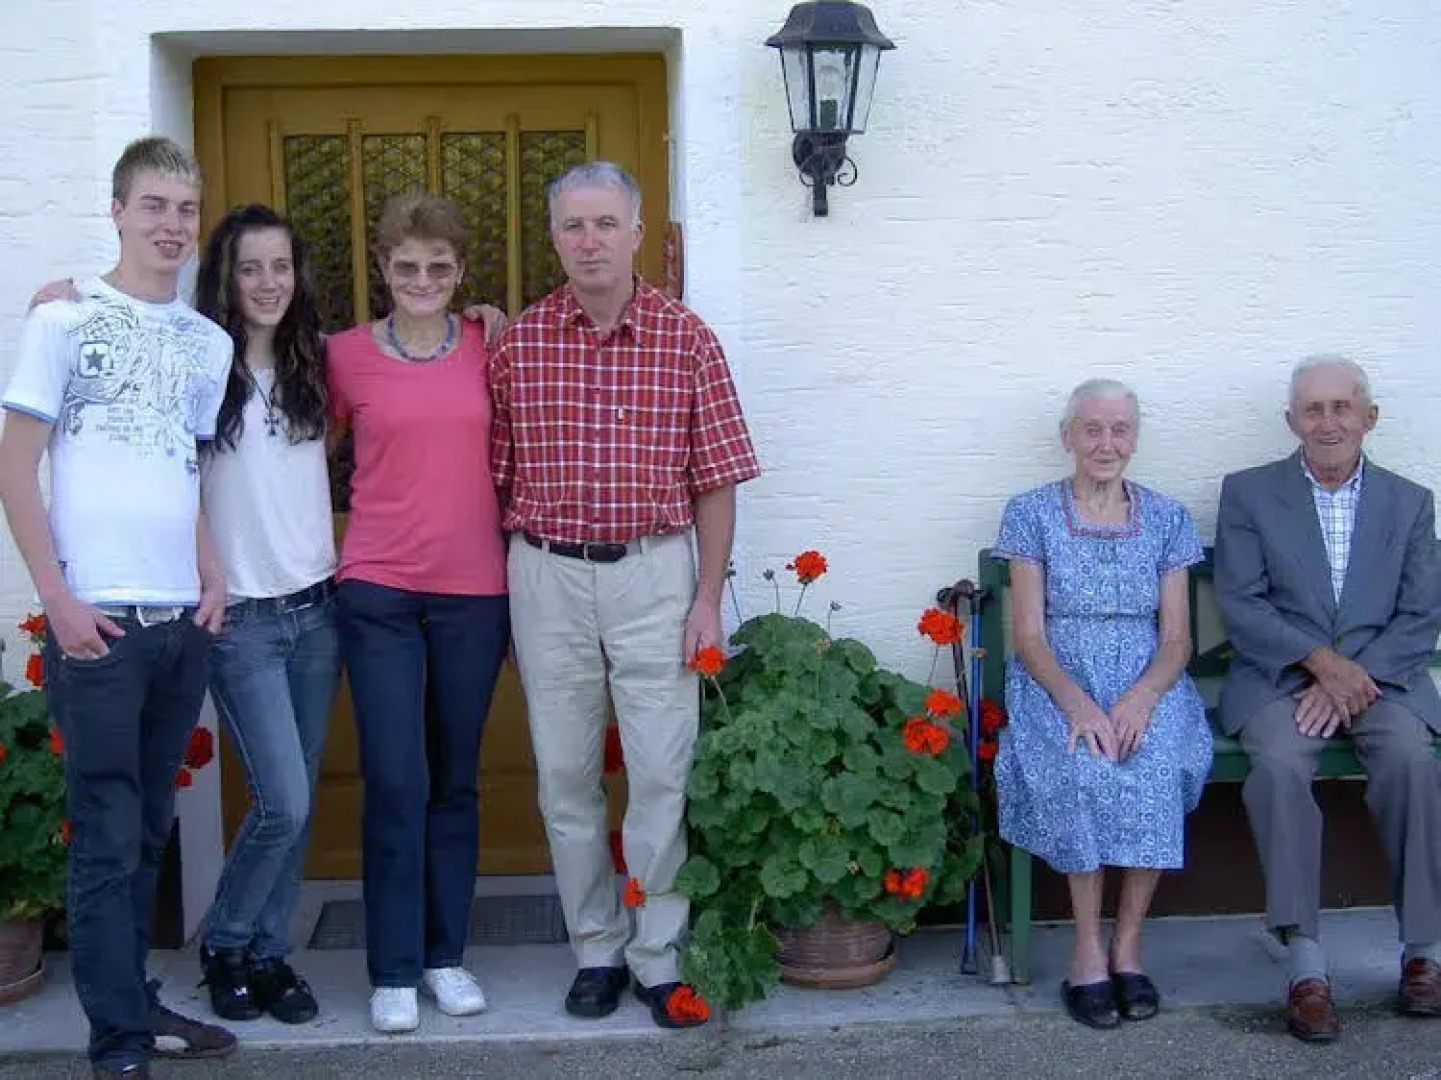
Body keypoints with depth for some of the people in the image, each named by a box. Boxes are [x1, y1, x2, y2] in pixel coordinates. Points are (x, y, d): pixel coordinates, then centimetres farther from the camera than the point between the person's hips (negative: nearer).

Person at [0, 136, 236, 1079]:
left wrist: (213, 576, 6)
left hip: (184, 617, 5)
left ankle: (134, 1000, 25)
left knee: (150, 830, 12)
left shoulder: (211, 343, 12)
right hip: (98, 617, -5)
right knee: (109, 835, -1)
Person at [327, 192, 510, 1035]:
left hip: (475, 592, 2)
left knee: (456, 781, 11)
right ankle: (394, 970, 11)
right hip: (380, 592, -1)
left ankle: (447, 954, 24)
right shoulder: (346, 355, 0)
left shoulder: (488, 346, 3)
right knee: (395, 784, -2)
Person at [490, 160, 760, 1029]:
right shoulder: (519, 344, 2)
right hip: (547, 575, 2)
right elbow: (493, 475, 4)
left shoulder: (687, 340, -1)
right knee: (565, 772, 9)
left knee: (663, 772, 0)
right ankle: (597, 950, 23)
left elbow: (715, 482, 0)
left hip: (654, 573, -1)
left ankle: (660, 957, 14)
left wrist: (709, 599, -4)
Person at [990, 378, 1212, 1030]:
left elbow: (1176, 638, 4)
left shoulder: (1166, 519, 10)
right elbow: (1029, 637, -2)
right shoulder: (1032, 515, 4)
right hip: (1057, 684, -1)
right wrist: (1077, 703, -21)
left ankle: (1127, 944, -17)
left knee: (1155, 766, -31)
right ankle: (1088, 947, -20)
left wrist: (1141, 697, -17)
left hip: (1147, 687, 1)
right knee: (1082, 768, -33)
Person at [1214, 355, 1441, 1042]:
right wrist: (1320, 659, -16)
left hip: (1381, 677, 1)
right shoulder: (1248, 493, 7)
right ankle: (1306, 967, -29)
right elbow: (1240, 604, -2)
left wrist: (1354, 676, -12)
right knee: (1278, 763, -32)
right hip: (1279, 679, -1)